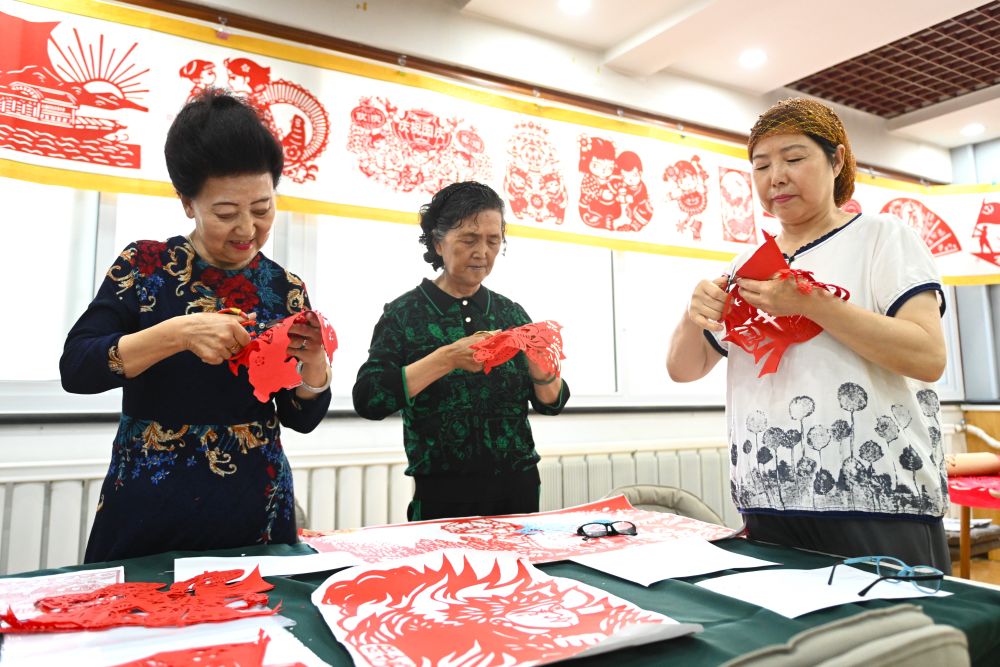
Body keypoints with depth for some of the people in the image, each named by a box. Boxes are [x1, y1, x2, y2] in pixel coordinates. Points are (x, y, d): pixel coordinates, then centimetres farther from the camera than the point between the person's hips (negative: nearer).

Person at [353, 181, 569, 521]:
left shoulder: (511, 312, 5)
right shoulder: (404, 313, -5)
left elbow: (552, 403, 5)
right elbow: (367, 400, -16)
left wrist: (541, 370, -16)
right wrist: (448, 358, -25)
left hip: (519, 488, 4)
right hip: (444, 495, -3)